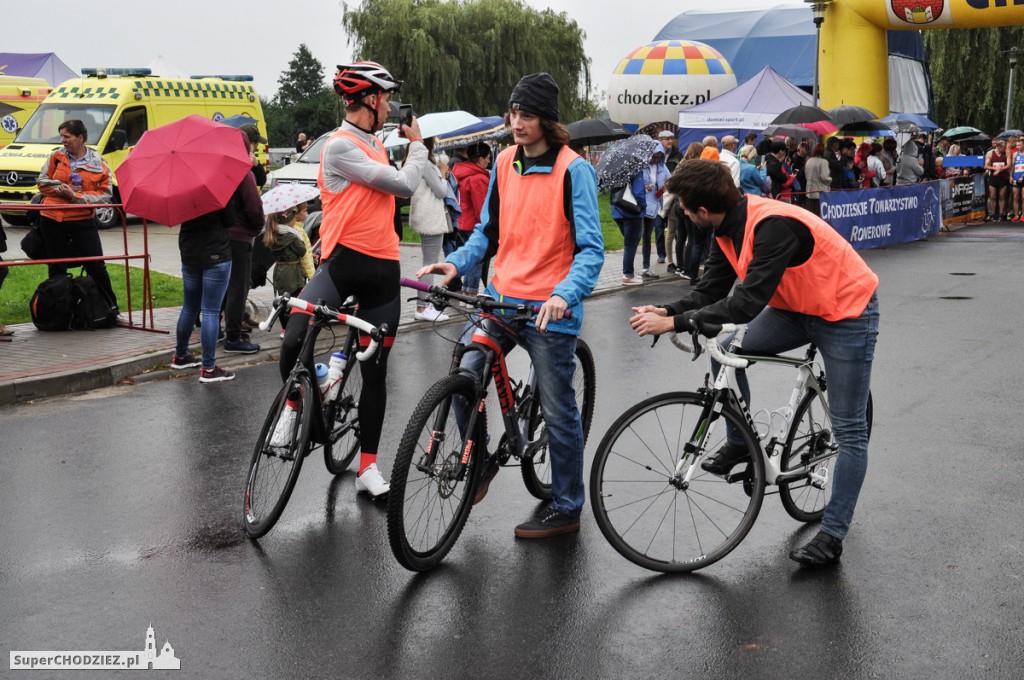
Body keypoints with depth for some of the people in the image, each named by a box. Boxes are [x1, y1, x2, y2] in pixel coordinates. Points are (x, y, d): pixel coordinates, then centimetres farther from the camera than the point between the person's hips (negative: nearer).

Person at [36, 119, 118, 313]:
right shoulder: (57, 156, 2)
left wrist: (76, 196, -17)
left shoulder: (98, 163, -5)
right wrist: (62, 188, -10)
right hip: (52, 219, 2)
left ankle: (112, 308, 11)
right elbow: (42, 182, 6)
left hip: (82, 220, -2)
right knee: (56, 268, 12)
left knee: (96, 267, -1)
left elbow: (104, 194, -8)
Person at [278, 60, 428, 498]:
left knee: (376, 371, 9)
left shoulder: (375, 145, 16)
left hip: (382, 269, 7)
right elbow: (404, 185, -9)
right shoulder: (340, 146, -11)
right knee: (294, 341, -28)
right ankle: (295, 404, 6)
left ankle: (368, 467, 20)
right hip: (343, 262, -7)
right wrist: (417, 145, 4)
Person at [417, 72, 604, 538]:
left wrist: (564, 295, -30)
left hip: (550, 309, -5)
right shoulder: (504, 163, 8)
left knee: (558, 411, 4)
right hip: (501, 297, 5)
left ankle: (566, 508, 21)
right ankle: (480, 460, 19)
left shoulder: (572, 169, -10)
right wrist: (456, 262, -1)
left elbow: (590, 249, -13)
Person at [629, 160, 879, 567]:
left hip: (845, 315, -8)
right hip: (796, 309, 8)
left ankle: (832, 534, 6)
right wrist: (668, 311, -19)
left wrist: (675, 323, -37)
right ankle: (741, 441, 9)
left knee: (849, 430, -1)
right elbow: (711, 289, -1)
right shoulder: (729, 226, -7)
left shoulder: (773, 226, -34)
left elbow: (748, 303, -39)